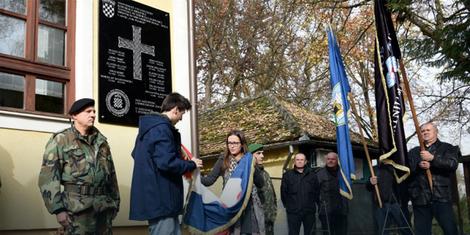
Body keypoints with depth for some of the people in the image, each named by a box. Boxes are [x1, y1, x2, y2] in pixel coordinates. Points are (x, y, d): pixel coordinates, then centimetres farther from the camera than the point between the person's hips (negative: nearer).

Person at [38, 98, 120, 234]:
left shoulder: (101, 141, 17)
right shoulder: (60, 140, 1)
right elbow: (48, 177, -6)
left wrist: (115, 203, 15)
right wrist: (58, 208, -13)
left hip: (104, 208, 5)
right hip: (78, 209, -5)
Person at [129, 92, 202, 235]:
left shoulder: (148, 127, 16)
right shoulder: (162, 128, -16)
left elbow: (136, 154, 30)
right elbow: (167, 163, -26)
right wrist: (191, 164, -9)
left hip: (154, 196, 10)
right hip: (161, 198, -10)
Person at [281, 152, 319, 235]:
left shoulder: (312, 175, 8)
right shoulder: (287, 175, 4)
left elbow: (317, 191, 9)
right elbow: (283, 192, 3)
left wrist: (313, 203, 5)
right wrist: (287, 205, 3)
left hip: (309, 211, 2)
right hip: (293, 212, -2)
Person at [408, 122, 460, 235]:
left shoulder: (447, 148, 11)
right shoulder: (413, 152, 20)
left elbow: (453, 164, -6)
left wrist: (432, 158, -15)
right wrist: (418, 166, -11)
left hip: (442, 196, -2)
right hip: (420, 198, 2)